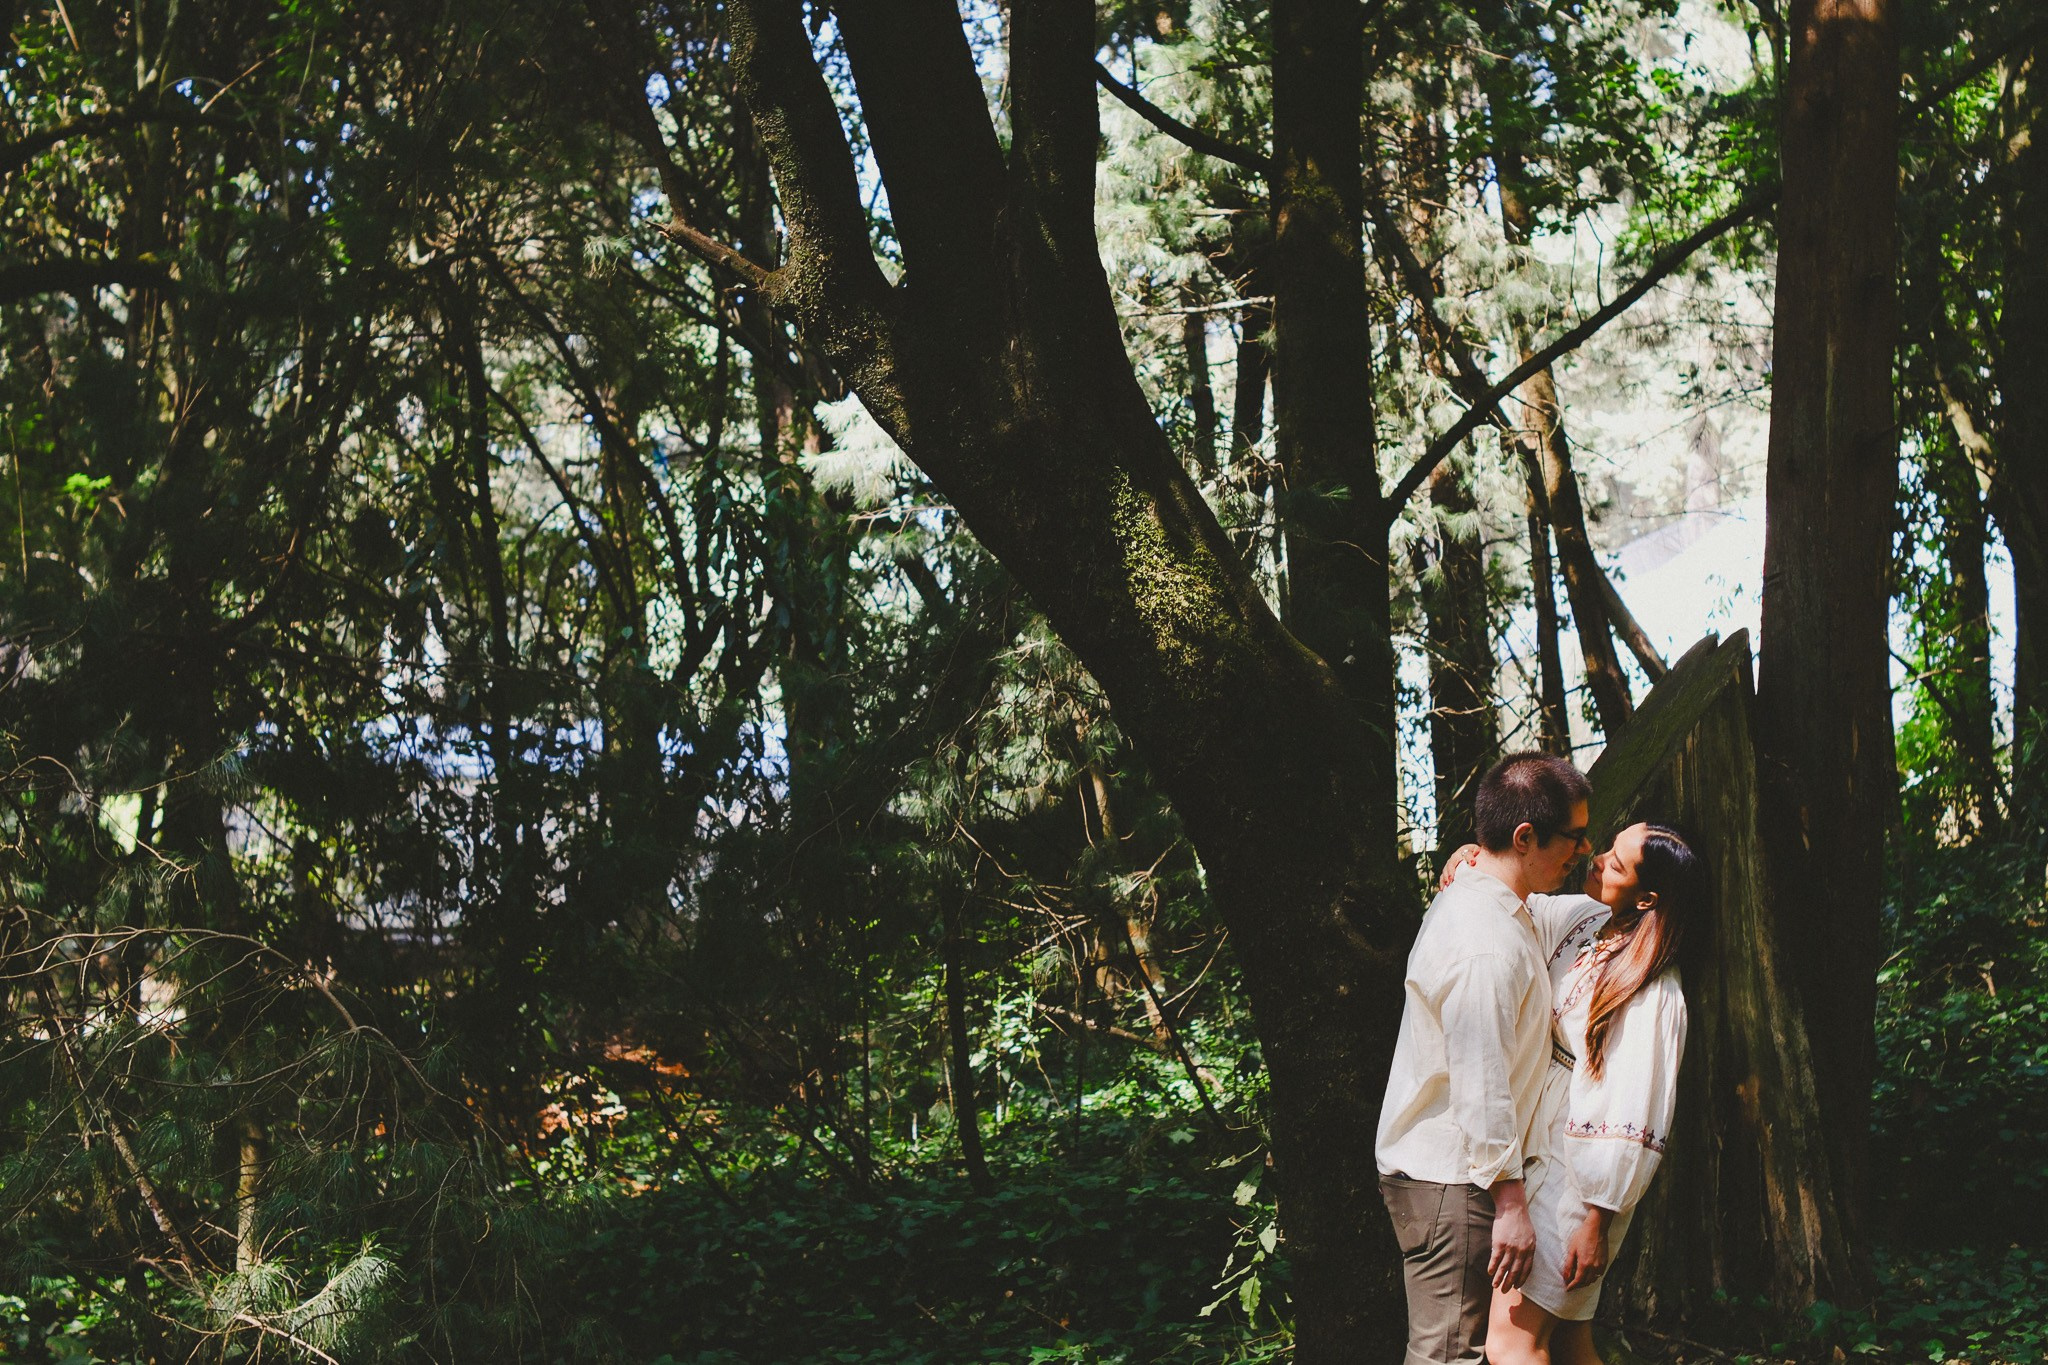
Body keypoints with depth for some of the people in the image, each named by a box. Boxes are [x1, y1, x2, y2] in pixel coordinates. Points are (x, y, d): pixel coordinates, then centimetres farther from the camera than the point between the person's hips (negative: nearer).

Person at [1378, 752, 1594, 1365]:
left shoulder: (1468, 896, 11)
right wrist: (1510, 1204, -20)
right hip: (1449, 1181, -10)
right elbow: (1482, 1086, -24)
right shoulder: (1488, 944, -23)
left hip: (1434, 1163, 10)